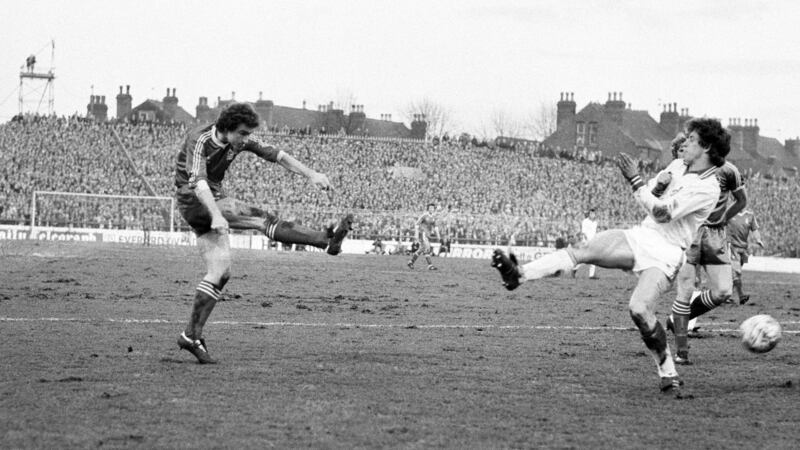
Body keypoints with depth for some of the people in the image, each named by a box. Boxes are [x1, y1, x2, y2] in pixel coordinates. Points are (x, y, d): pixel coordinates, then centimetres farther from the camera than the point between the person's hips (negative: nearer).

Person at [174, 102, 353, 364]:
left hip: (213, 199, 9)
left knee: (220, 273, 0)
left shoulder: (239, 141, 0)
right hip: (194, 202, -9)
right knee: (262, 219, -21)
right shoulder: (200, 141, -23)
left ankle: (192, 335, 1)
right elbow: (198, 181, -37)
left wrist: (311, 175, -10)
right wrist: (216, 215, -52)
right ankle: (326, 239, -25)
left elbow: (275, 154, 1)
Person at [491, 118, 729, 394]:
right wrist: (659, 184, -3)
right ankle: (521, 275, -24)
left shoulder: (708, 189, -13)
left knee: (639, 309, -27)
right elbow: (649, 196, 19)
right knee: (581, 251, -14)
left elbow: (662, 214, -19)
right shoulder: (677, 167, 13)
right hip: (640, 236, 7)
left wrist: (635, 181, -17)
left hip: (666, 253, -7)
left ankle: (669, 374, -11)